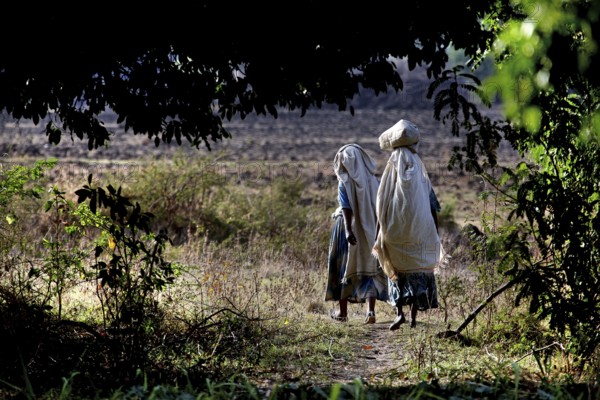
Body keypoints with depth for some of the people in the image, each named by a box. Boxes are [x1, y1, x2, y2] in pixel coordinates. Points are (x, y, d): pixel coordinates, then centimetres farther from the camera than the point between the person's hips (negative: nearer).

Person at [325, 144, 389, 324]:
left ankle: (342, 311, 21)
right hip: (371, 231, 3)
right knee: (369, 270, 8)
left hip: (349, 229, -3)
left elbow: (347, 208, -21)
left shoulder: (345, 182, -10)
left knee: (344, 268, 13)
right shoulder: (373, 181, 0)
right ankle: (370, 310, -9)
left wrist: (348, 230, -29)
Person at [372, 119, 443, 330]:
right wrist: (435, 232, 13)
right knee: (419, 268, 8)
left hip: (398, 226, -3)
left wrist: (379, 232, -2)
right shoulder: (419, 164, 5)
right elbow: (432, 202, 6)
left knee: (398, 269, 5)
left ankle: (399, 312, -8)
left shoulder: (394, 162, -5)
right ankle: (414, 315, 7)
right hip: (421, 227, 3)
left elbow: (383, 202, -7)